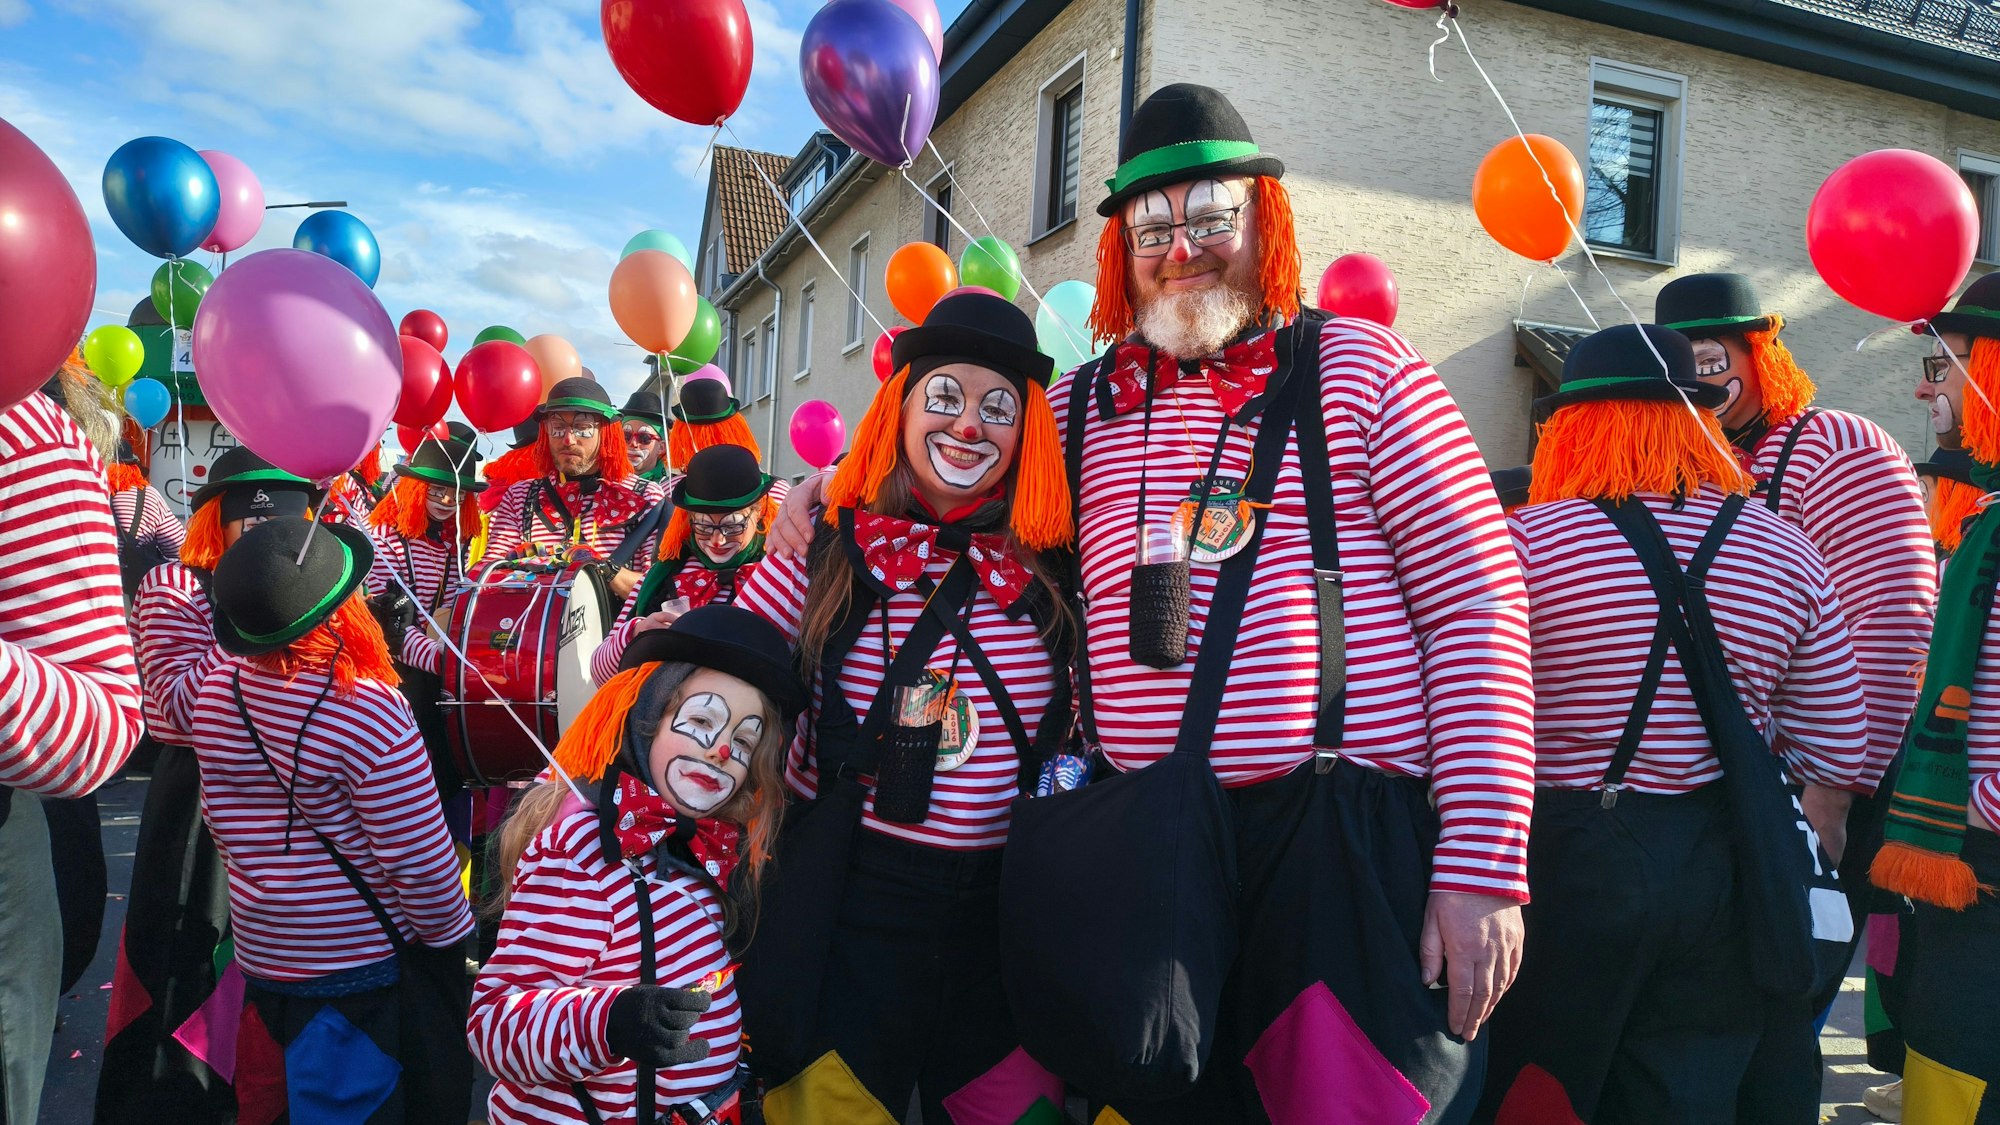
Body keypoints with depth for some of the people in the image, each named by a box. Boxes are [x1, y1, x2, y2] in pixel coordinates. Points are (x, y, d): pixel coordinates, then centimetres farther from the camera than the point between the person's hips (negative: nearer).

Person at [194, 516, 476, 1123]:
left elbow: (219, 822, 10)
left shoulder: (217, 690, -5)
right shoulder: (365, 710, -25)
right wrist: (451, 936, -7)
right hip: (363, 963, -6)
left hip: (258, 949, 6)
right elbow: (419, 861, -20)